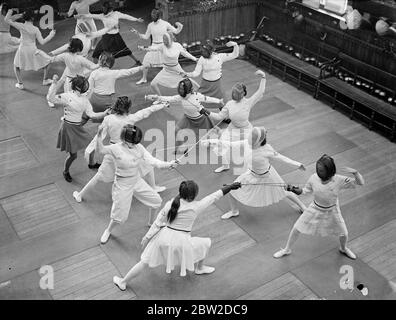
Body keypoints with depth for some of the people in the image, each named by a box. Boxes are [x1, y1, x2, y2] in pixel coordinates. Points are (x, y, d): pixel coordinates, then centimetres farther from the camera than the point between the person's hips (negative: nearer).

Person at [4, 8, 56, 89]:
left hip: (22, 49, 2)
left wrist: (9, 13, 11)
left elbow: (6, 20, -8)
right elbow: (42, 42, -13)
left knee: (16, 66, 26)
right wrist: (50, 35, -2)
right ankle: (45, 80, 27)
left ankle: (20, 84, 23)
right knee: (46, 62, 23)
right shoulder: (35, 29, -14)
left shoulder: (21, 26, -11)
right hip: (33, 50, -1)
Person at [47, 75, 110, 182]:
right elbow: (51, 98, -30)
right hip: (68, 127, -6)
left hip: (78, 128, 7)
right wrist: (60, 82, -36)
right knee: (73, 155, 0)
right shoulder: (67, 96, -17)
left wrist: (104, 113, -13)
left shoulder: (84, 99, 3)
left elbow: (91, 114, 2)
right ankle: (66, 172, 27)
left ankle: (91, 163, 39)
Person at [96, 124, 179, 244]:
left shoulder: (139, 147, -9)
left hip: (137, 181, 5)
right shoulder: (117, 148, -21)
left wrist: (168, 164, -30)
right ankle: (108, 231, 33)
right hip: (122, 185, -5)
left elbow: (151, 160, -15)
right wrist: (99, 135, -42)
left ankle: (151, 222, 40)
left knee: (156, 201, 11)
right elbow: (100, 149, -25)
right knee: (120, 215, 1)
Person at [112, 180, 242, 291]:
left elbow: (157, 223, 0)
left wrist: (147, 237, 8)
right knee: (206, 243, 22)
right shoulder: (195, 207, -11)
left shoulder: (169, 204, -4)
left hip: (164, 238, 3)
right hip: (181, 242, -3)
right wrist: (230, 187, 9)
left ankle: (123, 282, 25)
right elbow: (213, 197, -1)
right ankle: (199, 268, 45)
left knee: (145, 262, 16)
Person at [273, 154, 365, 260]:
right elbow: (306, 190, -4)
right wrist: (296, 190, -23)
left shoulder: (339, 180, -28)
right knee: (296, 229, 6)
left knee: (343, 234, 13)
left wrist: (355, 172, -44)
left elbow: (361, 183, -25)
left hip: (331, 212, -1)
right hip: (315, 210, 1)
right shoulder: (314, 178, -23)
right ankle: (287, 250, 32)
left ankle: (343, 249, 51)